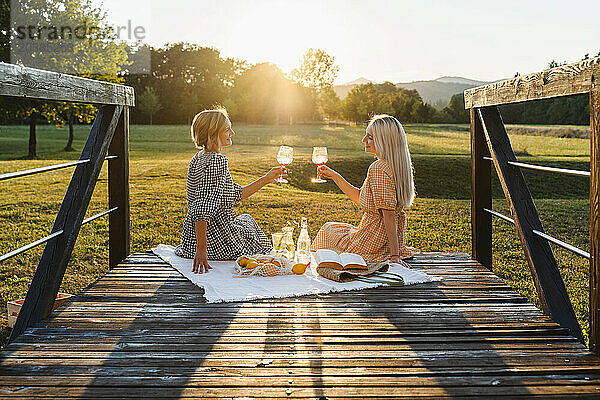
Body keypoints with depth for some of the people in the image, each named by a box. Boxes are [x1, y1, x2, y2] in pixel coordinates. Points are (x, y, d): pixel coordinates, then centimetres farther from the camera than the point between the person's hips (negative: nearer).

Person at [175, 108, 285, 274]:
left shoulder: (199, 159, 9)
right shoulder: (217, 161, -21)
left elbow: (235, 195, 14)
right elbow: (203, 208, -30)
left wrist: (266, 179, 17)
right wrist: (201, 249, -32)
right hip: (219, 245, -8)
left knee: (246, 219, 36)